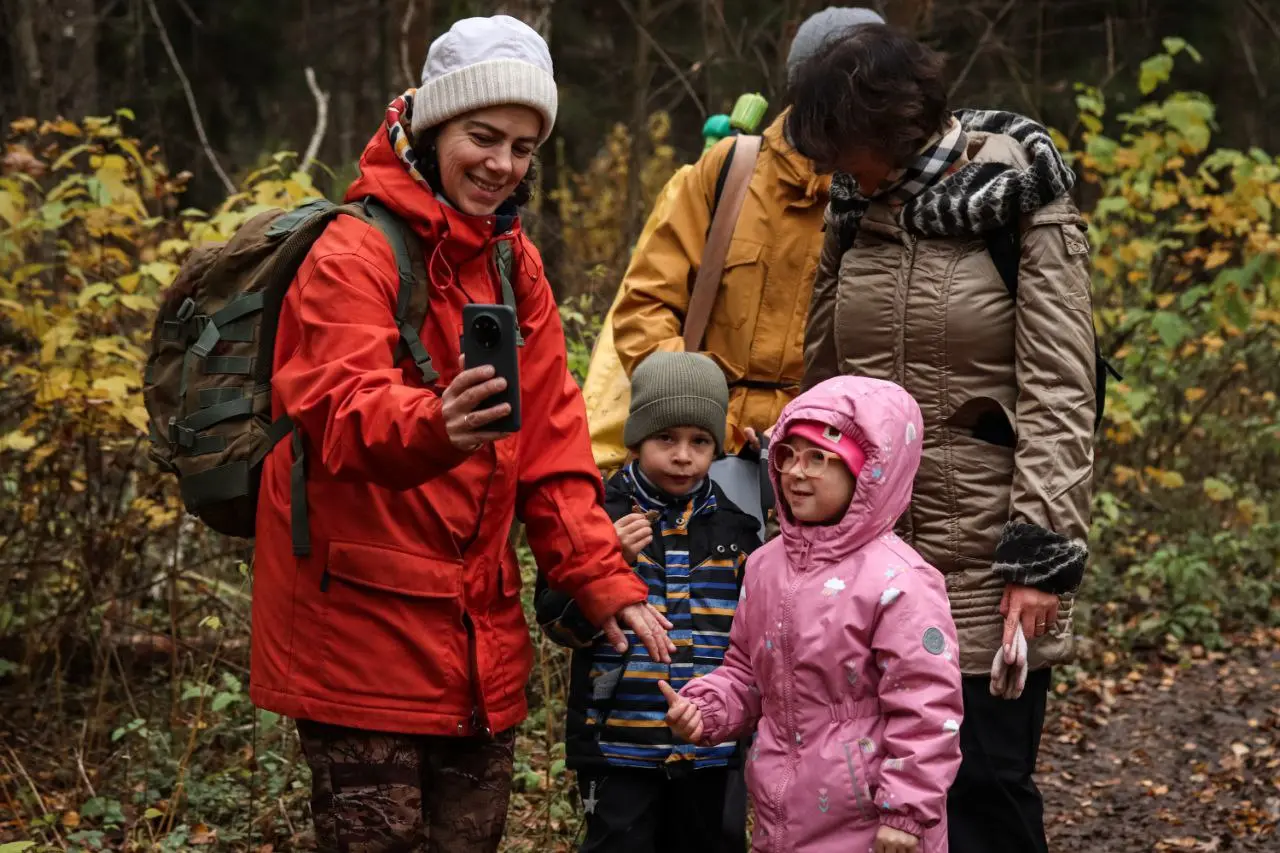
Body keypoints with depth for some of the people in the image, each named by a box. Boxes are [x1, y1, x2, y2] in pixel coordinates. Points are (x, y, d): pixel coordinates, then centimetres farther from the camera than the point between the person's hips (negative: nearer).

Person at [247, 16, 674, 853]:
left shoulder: (515, 261, 11)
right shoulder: (355, 253, -11)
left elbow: (550, 439, 12)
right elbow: (337, 412, -28)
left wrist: (602, 580, 3)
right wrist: (435, 425, -49)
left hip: (480, 624, 7)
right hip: (361, 618, -7)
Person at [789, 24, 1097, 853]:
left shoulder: (1022, 203, -7)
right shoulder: (855, 211, 9)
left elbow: (1059, 392, -11)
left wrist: (1043, 558, -16)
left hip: (984, 559, -5)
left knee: (985, 782, -2)